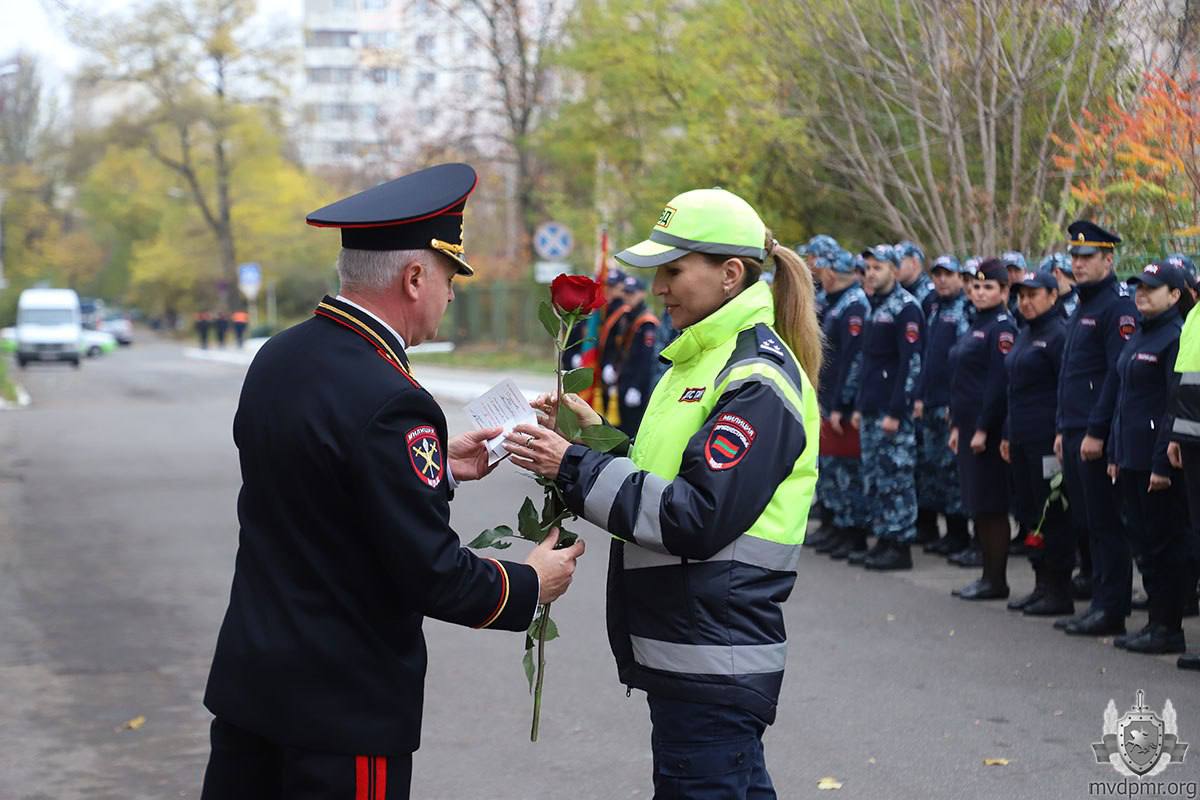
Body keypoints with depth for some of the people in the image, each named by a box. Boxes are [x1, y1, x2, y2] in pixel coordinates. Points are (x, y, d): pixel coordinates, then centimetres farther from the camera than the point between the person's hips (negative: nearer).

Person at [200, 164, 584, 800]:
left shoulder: (277, 358, 3)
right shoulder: (388, 401, -23)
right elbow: (432, 575, -20)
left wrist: (437, 466, 18)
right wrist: (531, 585, -3)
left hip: (246, 676, 8)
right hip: (343, 707, -8)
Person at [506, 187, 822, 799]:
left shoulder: (758, 381, -16)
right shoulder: (707, 360, 15)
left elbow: (698, 519, -24)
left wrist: (576, 468, -20)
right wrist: (597, 438, 3)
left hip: (713, 665, -10)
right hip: (693, 651, 10)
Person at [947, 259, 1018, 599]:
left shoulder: (1002, 328, -11)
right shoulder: (977, 325, 17)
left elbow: (999, 382, -17)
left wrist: (983, 429, -20)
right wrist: (957, 426, 17)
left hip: (989, 429, -9)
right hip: (969, 427, 9)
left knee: (991, 506, -5)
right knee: (977, 506, 12)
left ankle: (997, 581, 1)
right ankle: (988, 575, 18)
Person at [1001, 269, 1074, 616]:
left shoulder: (1059, 335, -11)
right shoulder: (1025, 335, 17)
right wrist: (1008, 434, 19)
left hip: (1047, 441, -9)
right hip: (1022, 440, 9)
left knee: (1052, 515, -4)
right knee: (1029, 512, 12)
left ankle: (1060, 593, 2)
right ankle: (1042, 585, 20)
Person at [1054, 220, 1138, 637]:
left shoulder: (1118, 306, -12)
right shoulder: (1082, 308, 18)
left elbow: (1119, 375, -18)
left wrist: (1096, 432, -20)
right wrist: (1063, 430, 19)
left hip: (1098, 436, -9)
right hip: (1075, 434, 9)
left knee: (1106, 525, -4)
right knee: (1089, 524, 12)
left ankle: (1112, 610, 0)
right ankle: (1100, 604, 18)